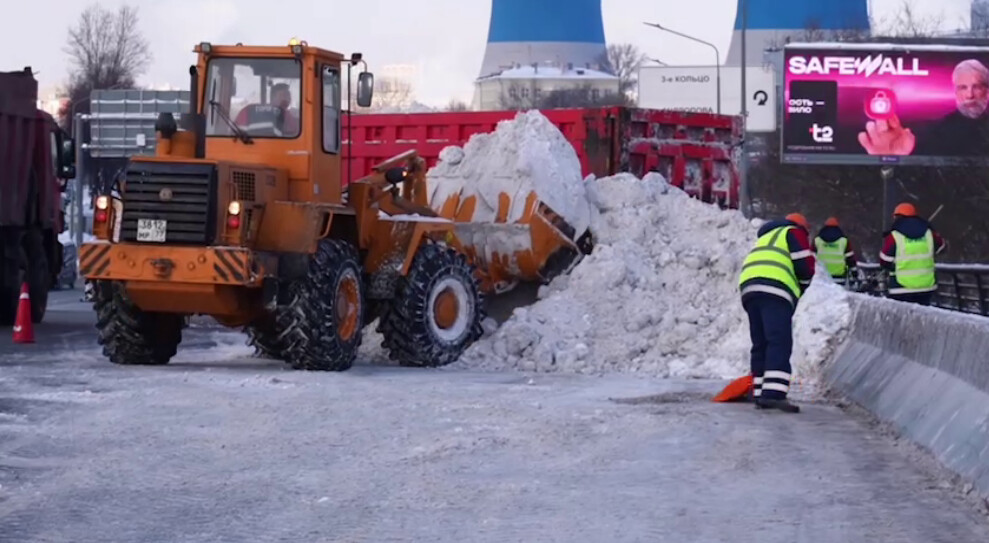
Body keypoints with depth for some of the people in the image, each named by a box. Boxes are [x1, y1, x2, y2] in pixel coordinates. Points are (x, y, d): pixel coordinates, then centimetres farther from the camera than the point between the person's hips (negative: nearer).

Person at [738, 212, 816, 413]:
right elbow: (805, 265, 2)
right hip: (775, 290, -8)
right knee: (779, 342, -15)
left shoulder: (766, 237, 37)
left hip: (748, 286, 8)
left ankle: (760, 395, 9)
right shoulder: (794, 232, 15)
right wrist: (802, 286, 20)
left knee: (761, 343, 12)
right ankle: (774, 394, -29)